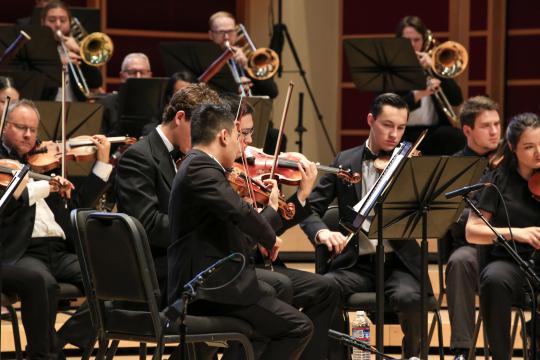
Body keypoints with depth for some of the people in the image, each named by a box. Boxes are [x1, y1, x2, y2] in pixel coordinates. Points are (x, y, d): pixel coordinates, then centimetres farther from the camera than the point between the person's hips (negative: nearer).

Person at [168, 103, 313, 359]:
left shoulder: (197, 167, 18)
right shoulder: (200, 168, -13)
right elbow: (241, 213, -26)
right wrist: (268, 237, -7)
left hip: (197, 285, 11)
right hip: (210, 289, -11)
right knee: (299, 327, -8)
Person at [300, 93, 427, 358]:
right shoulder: (344, 162, 9)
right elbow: (310, 209, 5)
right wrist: (322, 232, -17)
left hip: (399, 263, -1)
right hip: (357, 264, 1)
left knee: (407, 297, -33)